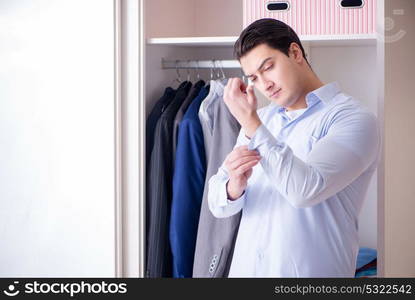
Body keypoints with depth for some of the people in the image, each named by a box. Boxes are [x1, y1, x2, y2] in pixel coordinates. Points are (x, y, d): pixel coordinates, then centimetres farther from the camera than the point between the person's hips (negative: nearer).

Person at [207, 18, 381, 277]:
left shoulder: (353, 118, -10)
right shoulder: (260, 119, 8)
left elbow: (305, 190, -23)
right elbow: (218, 205, 6)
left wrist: (250, 122, -19)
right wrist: (234, 186, -16)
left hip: (310, 270, -5)